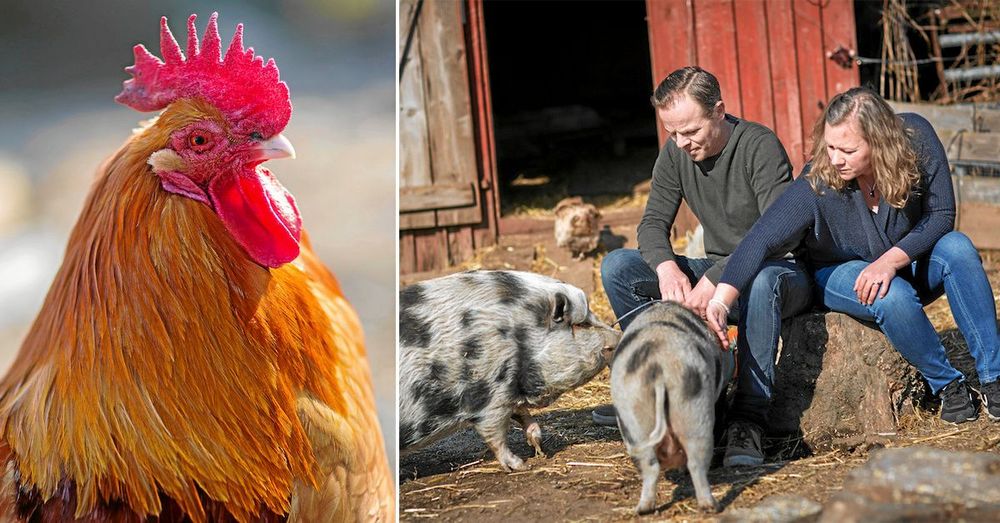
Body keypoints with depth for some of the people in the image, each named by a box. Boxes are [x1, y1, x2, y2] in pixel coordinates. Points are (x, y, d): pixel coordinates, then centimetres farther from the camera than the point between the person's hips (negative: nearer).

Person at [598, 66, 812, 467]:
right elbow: (653, 223, -1)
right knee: (617, 265, -9)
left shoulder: (760, 147, -20)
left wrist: (715, 280, -37)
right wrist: (667, 267, -24)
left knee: (760, 280, -43)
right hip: (717, 270, 6)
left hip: (781, 271, -6)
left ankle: (749, 417, -37)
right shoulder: (675, 153, 0)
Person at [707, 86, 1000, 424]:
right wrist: (720, 301, -47)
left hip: (909, 261, 3)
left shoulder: (916, 137, -23)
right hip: (842, 272, -2)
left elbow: (941, 214, -17)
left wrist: (892, 259, -32)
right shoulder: (817, 184, -29)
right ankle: (945, 385, -12)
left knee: (957, 247, -29)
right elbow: (762, 239, -34)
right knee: (893, 297, -36)